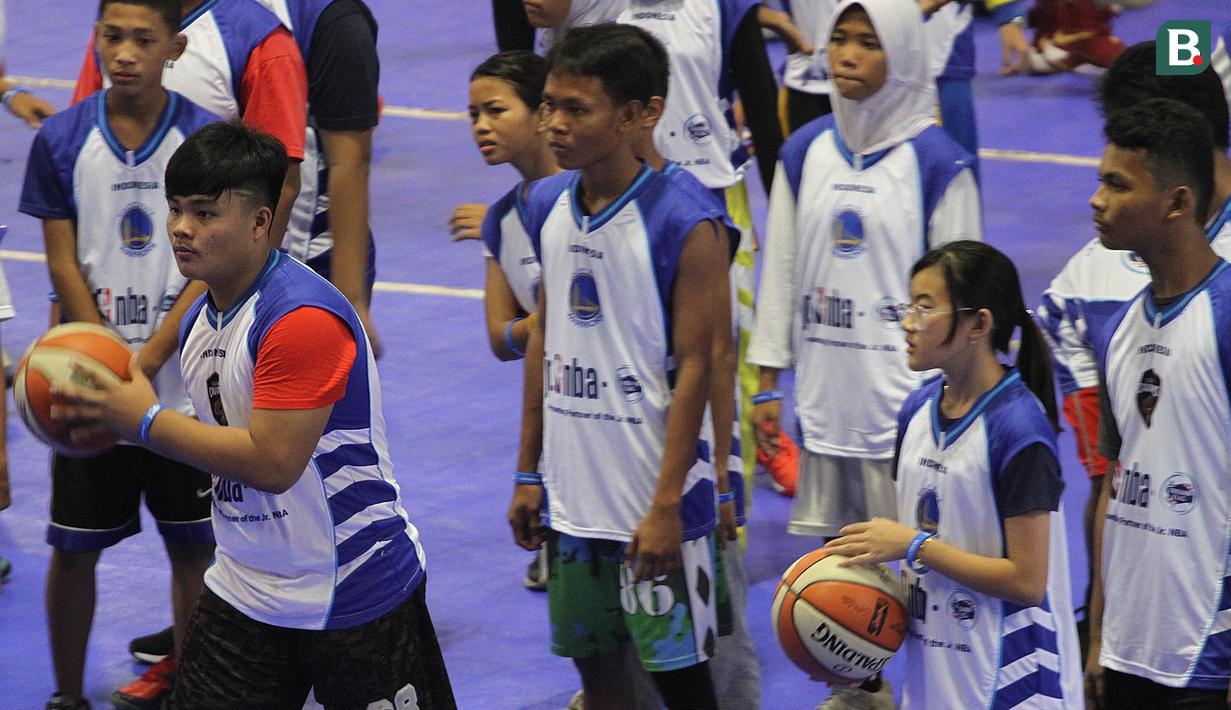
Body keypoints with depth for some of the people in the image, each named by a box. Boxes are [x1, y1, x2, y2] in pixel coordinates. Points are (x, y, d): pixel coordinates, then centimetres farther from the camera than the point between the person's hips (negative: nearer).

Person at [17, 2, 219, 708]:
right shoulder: (61, 140, -3)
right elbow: (65, 264, -2)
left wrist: (148, 360, -14)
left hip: (184, 383, 0)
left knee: (193, 545, 7)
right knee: (74, 547, 5)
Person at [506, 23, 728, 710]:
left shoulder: (683, 226, -15)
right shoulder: (548, 208, 4)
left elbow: (693, 370, -15)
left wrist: (666, 505, -16)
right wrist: (528, 472, 13)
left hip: (651, 502, -6)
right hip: (572, 493, 6)